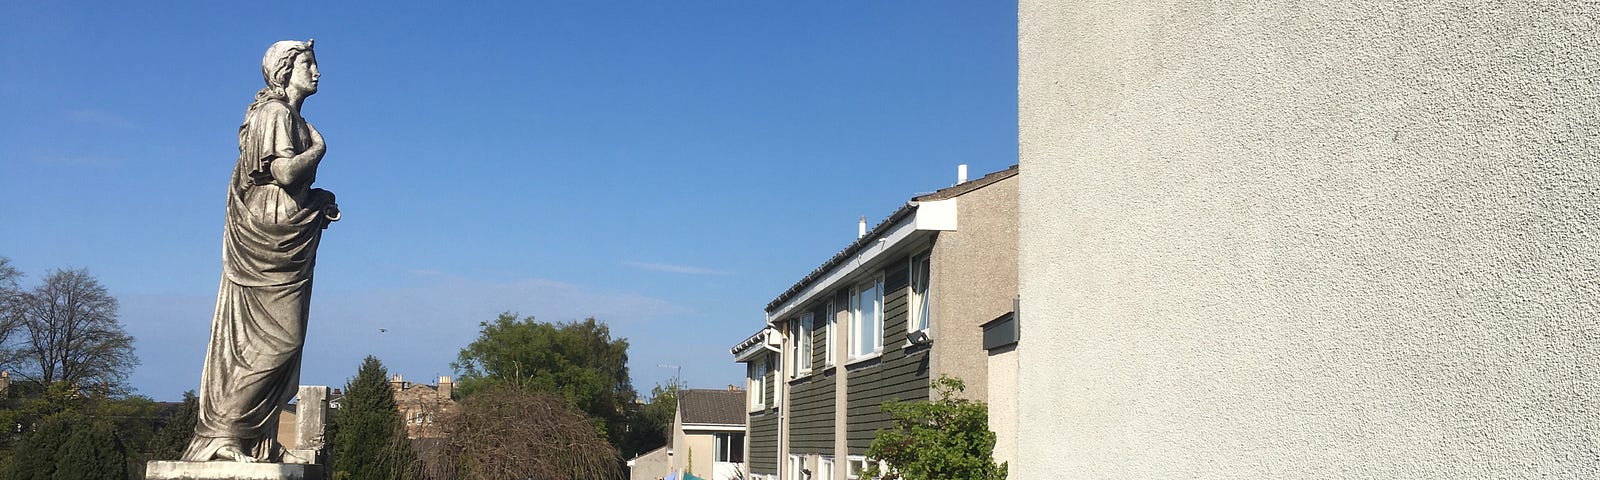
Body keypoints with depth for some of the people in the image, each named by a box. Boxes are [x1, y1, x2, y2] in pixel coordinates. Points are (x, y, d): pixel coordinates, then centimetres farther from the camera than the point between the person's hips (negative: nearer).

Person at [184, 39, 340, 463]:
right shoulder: (276, 113, -10)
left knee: (260, 338, 7)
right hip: (271, 237, -10)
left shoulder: (290, 116, 19)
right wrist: (318, 147, -5)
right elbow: (285, 172, -22)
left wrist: (320, 202, 8)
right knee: (278, 337, -12)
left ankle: (254, 438, 9)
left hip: (283, 238, 10)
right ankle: (223, 433, -10)